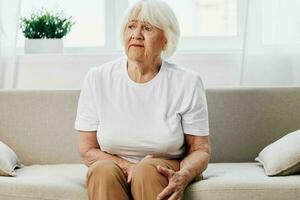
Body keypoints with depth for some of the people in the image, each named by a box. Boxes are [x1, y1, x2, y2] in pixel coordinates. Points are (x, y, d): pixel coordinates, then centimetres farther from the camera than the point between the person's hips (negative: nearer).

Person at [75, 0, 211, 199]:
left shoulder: (187, 83, -6)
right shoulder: (97, 79, -3)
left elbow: (200, 149, -2)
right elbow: (87, 149, 0)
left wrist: (182, 177, -23)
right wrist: (127, 167, -17)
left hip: (163, 176, -1)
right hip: (113, 168, 2)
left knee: (148, 170, -34)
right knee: (103, 170, -32)